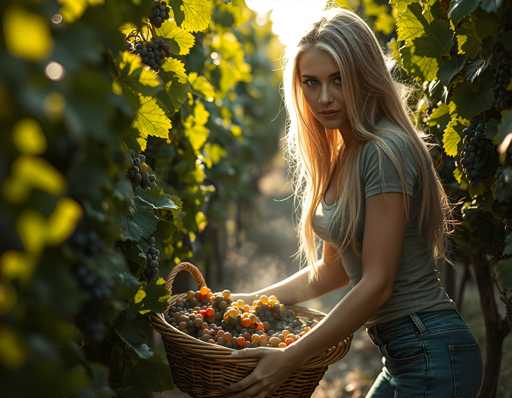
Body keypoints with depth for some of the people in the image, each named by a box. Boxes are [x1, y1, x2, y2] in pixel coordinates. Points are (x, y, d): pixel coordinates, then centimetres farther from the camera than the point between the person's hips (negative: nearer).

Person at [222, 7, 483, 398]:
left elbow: (377, 284, -21)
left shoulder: (387, 151, -19)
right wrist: (253, 300, 13)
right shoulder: (341, 157, 7)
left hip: (433, 354, -8)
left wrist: (289, 359, -18)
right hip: (404, 355, 8)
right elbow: (333, 268, 15)